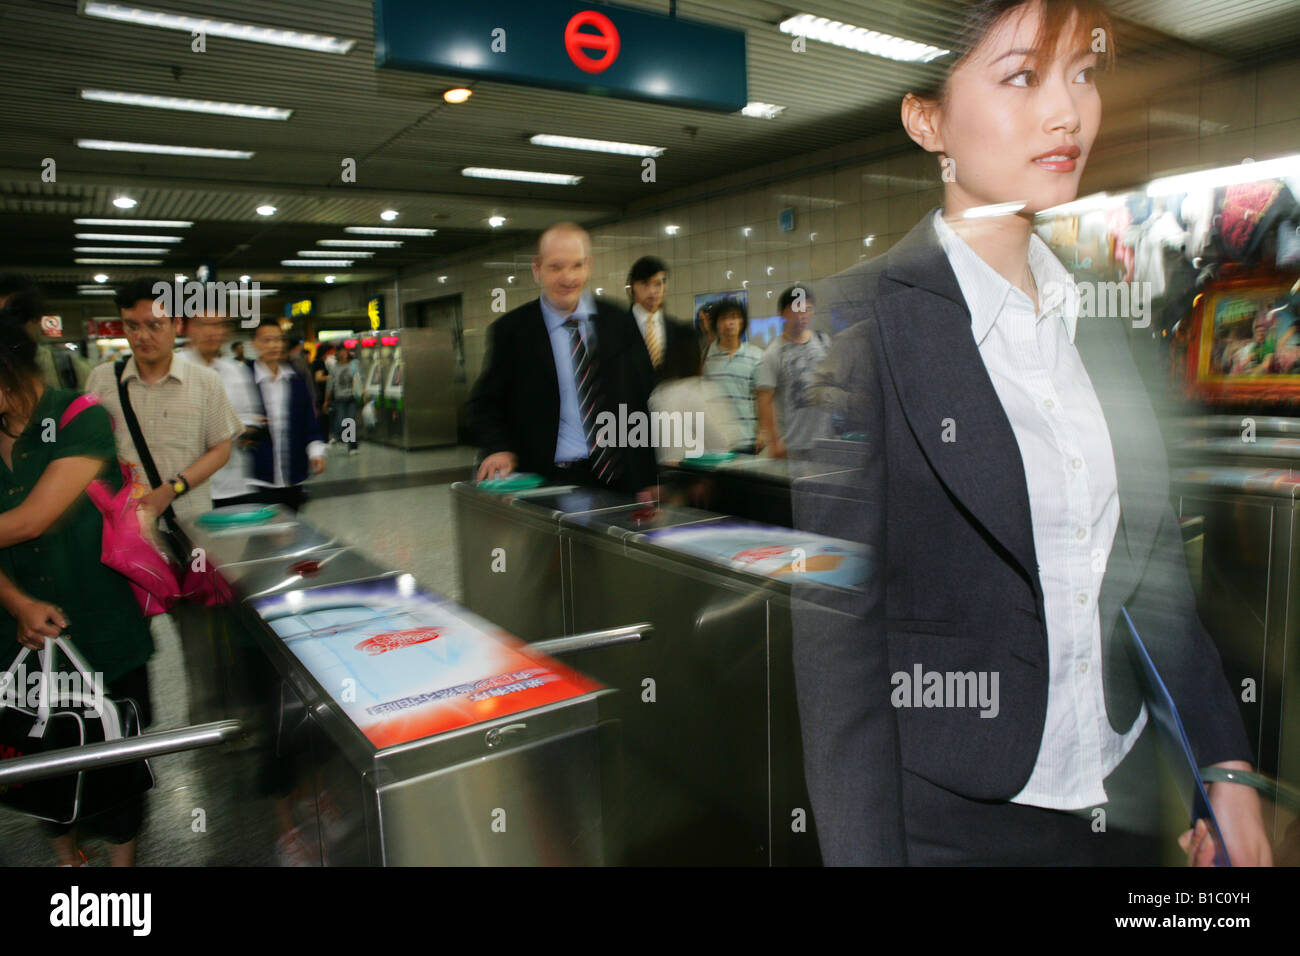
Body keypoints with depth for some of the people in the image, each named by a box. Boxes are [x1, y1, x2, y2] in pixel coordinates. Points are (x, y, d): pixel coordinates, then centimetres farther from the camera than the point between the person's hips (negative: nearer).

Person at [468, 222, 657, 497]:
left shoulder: (620, 323, 6)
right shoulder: (510, 331, 0)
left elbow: (644, 398, 9)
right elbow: (485, 403, 6)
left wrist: (647, 476, 4)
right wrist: (499, 449, -13)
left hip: (621, 479, 2)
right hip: (550, 483, -2)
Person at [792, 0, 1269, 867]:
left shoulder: (1100, 314, 4)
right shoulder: (859, 323, -16)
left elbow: (1154, 567, 9)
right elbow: (836, 629, -16)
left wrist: (1225, 765, 7)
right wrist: (866, 851, -15)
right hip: (951, 818, -5)